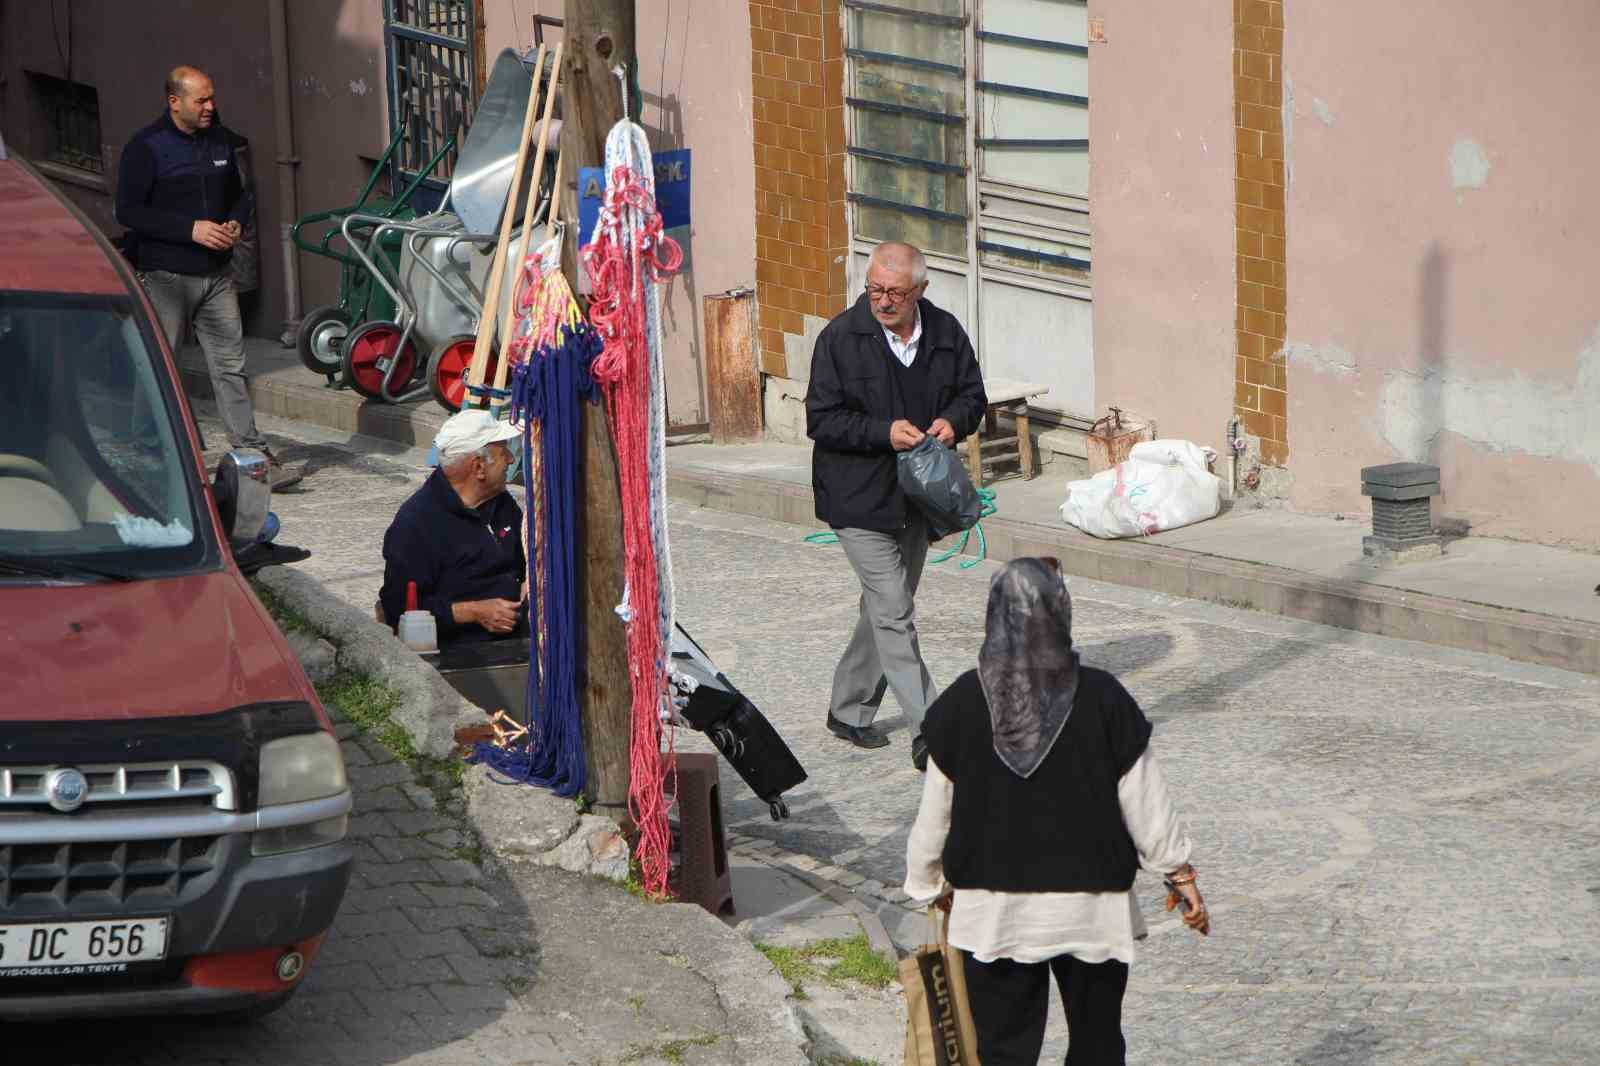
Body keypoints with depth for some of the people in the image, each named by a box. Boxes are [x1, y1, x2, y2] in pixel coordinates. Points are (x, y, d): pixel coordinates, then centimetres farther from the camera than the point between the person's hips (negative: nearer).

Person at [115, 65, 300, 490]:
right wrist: (191, 229, -19)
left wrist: (236, 223, -1)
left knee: (231, 365, 2)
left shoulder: (220, 141, 11)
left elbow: (240, 195, 23)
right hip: (165, 277, -5)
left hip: (216, 275, 5)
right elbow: (128, 210, -13)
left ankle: (253, 455, 3)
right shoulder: (146, 147, -8)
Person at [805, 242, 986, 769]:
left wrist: (953, 421, -8)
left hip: (915, 496, 6)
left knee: (886, 607, 16)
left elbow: (972, 393, 15)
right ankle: (926, 733, -12)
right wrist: (884, 432, -24)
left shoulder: (945, 332, 2)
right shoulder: (840, 338, -12)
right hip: (858, 497, -6)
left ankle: (848, 711, 32)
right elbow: (821, 420, -12)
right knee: (894, 613, -11)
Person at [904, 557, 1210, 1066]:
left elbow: (935, 812, 0)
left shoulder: (960, 705, -8)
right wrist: (1180, 875, 8)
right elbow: (1146, 802, -6)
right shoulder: (1103, 700, -11)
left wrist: (930, 883, 17)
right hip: (1092, 905, -1)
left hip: (992, 908, 1)